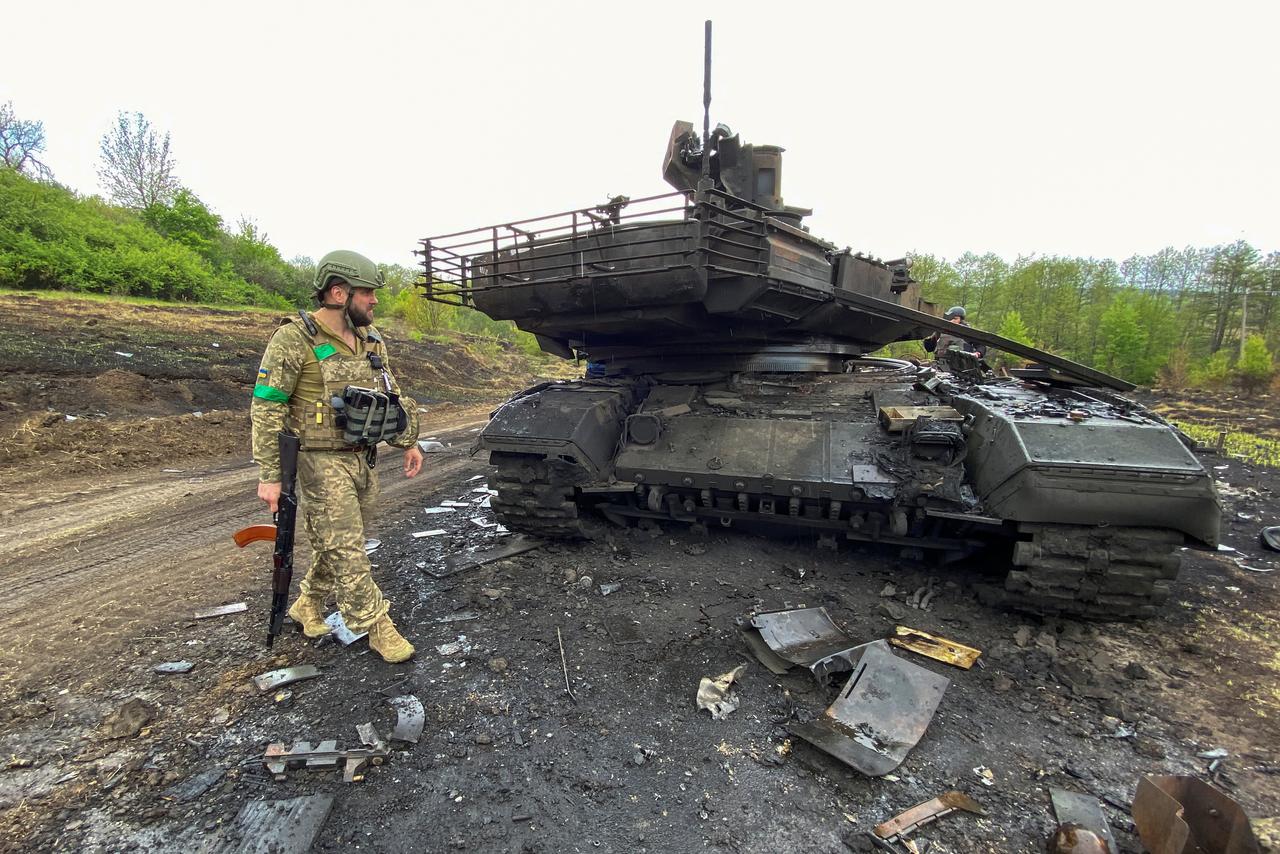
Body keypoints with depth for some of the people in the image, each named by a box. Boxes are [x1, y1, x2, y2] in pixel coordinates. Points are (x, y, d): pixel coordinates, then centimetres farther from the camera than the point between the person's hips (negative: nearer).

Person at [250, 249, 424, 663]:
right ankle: (377, 628, 6)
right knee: (345, 550, -3)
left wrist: (408, 442, 13)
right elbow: (266, 408, -13)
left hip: (364, 460, 7)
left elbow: (392, 395, 18)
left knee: (338, 545, 17)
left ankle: (307, 606, 37)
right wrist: (269, 474, -16)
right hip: (323, 463, -7)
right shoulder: (295, 339, -12)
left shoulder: (371, 341, 8)